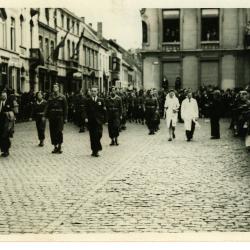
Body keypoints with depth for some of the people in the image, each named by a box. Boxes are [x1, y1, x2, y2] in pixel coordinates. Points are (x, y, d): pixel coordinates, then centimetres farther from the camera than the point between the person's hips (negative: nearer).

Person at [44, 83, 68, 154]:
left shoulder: (62, 97, 1)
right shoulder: (50, 97, 9)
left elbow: (65, 108, 0)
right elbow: (47, 107, 7)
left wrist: (65, 118, -3)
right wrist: (45, 115, -3)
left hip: (59, 117, -3)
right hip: (52, 116, 3)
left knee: (59, 131, -8)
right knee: (53, 132, 4)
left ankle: (59, 146, 4)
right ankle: (55, 146, 13)